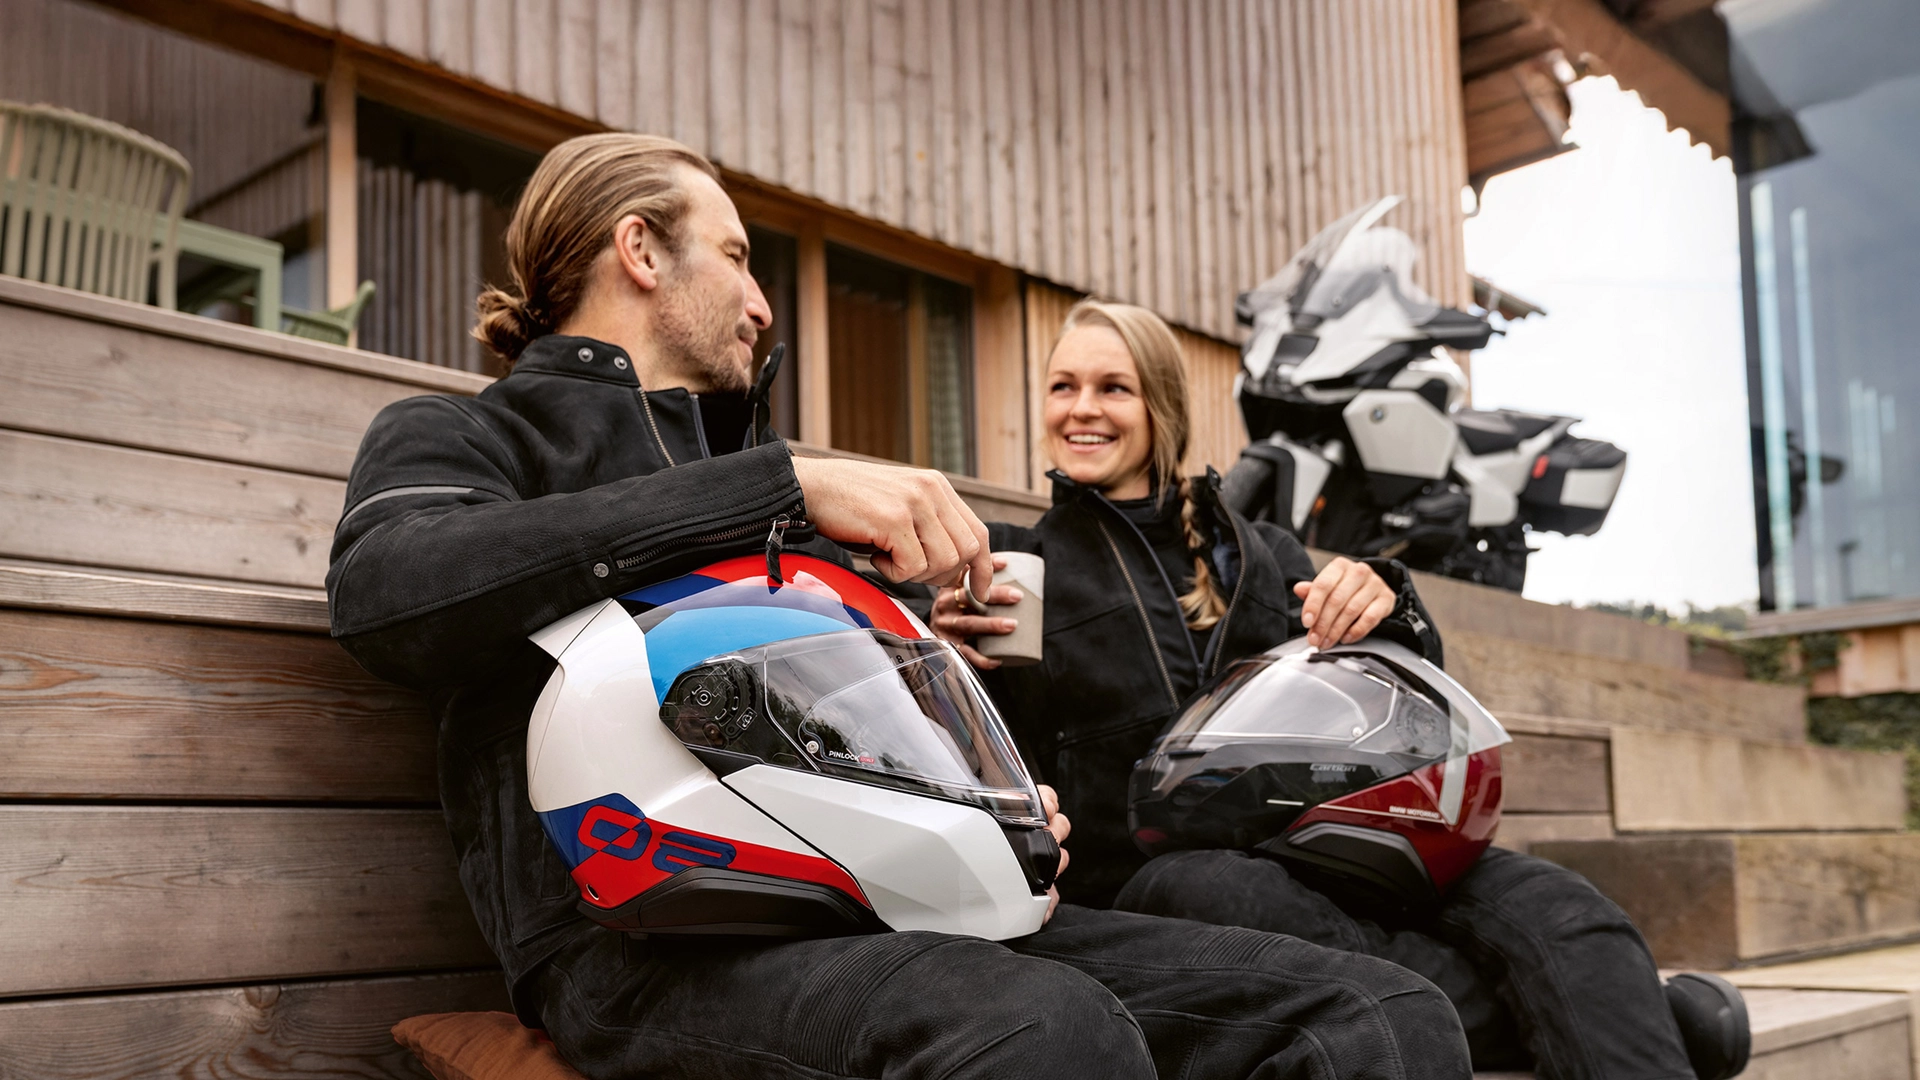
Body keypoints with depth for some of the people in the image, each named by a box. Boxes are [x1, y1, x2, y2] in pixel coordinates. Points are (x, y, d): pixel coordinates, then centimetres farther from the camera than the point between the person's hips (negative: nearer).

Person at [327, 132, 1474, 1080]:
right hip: (654, 942, -6)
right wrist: (784, 484, -16)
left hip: (876, 909, 7)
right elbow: (387, 592, -14)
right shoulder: (458, 437, 12)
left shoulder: (750, 459, 31)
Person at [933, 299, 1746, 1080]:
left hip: (1318, 860, 4)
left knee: (1551, 907, -24)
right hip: (1140, 884, -3)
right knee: (1209, 891, -38)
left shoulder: (1261, 553, 21)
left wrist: (1385, 608, -2)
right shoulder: (1013, 567, 11)